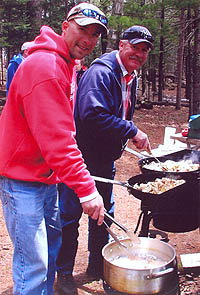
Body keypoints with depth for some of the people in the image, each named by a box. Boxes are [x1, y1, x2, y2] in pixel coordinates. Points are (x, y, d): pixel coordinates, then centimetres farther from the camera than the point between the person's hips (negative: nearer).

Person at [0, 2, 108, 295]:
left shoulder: (66, 65, 11)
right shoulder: (45, 67, -23)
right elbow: (57, 138, -30)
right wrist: (86, 188, -30)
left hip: (46, 175, 10)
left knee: (52, 243, 21)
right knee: (33, 263, -3)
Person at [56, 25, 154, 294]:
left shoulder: (130, 77, 10)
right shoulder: (101, 72, -20)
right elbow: (92, 115, -33)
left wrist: (125, 137, 10)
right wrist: (132, 131, -28)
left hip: (105, 158, 9)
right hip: (80, 155, -9)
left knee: (104, 212, 18)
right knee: (70, 214, 3)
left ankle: (97, 265, 36)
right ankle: (64, 273, 21)